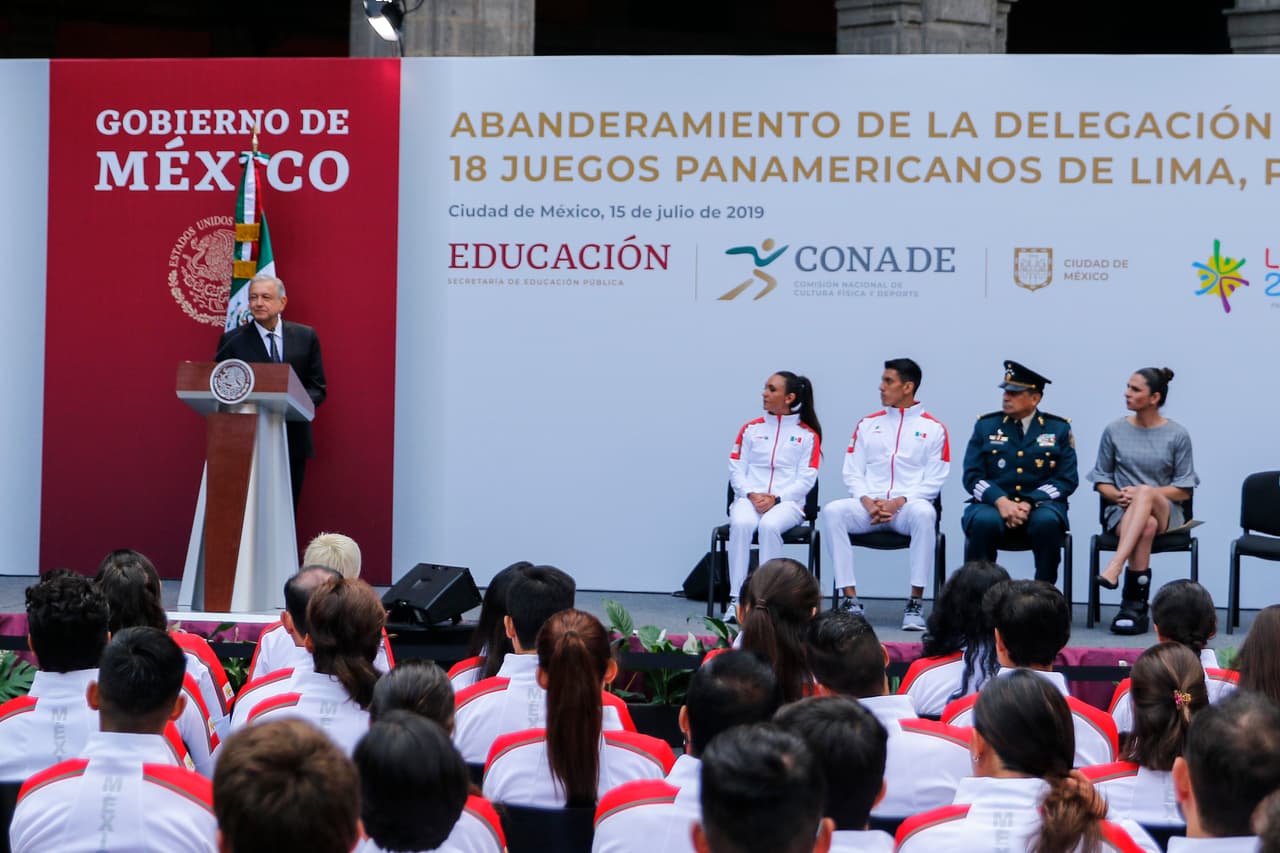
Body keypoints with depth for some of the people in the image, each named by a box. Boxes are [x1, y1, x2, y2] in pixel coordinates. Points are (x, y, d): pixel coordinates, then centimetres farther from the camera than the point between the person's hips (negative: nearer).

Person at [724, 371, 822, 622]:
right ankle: (736, 599, -35)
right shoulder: (750, 429, 16)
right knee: (741, 524, -33)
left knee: (769, 525, -36)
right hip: (749, 498, 2)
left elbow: (806, 480, 0)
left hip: (787, 501, -2)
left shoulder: (808, 435, 9)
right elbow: (736, 470, 9)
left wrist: (776, 498, -14)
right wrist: (752, 495, -10)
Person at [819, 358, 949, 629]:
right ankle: (850, 599, -26)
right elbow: (852, 472, 11)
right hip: (869, 504, 3)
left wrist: (898, 502, -14)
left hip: (908, 504, -3)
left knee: (924, 513, -38)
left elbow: (934, 480, 0)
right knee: (831, 512, -28)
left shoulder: (933, 428, 7)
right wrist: (867, 502, -9)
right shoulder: (868, 424, 16)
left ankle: (916, 603, -31)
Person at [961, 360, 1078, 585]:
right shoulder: (986, 425, 10)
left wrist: (1029, 503, -15)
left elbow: (1067, 479, 0)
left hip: (1039, 503, 0)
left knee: (1047, 522, -35)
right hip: (994, 503, 0)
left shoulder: (1059, 429, 8)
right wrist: (1001, 501, -17)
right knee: (983, 522, -35)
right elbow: (972, 476, 2)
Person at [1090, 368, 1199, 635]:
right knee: (1146, 526, -38)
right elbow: (1101, 479, 13)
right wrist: (1118, 495, -10)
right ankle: (1137, 605, -39)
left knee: (1145, 493, -38)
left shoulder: (1177, 435, 3)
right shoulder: (1115, 430, 8)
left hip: (1166, 512, -1)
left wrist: (1143, 493, -13)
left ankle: (1115, 567, -51)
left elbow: (1184, 490, 2)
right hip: (1122, 511, 1)